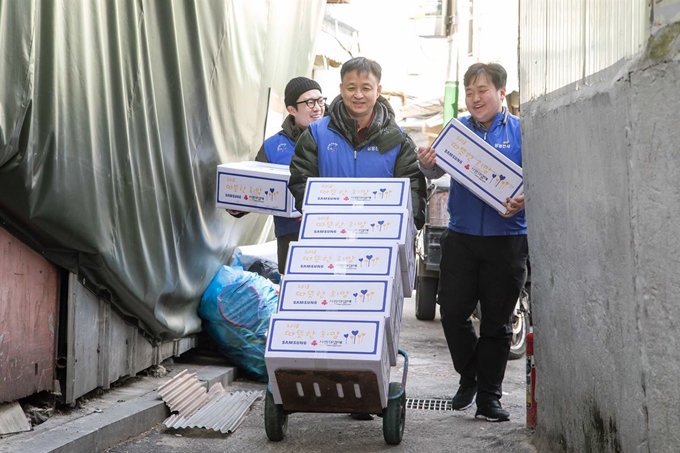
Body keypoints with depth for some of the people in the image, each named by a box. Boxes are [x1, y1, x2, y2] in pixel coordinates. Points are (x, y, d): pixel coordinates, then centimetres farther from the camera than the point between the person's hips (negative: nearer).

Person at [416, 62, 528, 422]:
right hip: (461, 237, 2)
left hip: (507, 240, -2)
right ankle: (468, 378, 23)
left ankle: (489, 395, 15)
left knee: (496, 321, 5)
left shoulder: (522, 132, 0)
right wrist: (427, 163, -22)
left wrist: (523, 201, -24)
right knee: (452, 312, 0)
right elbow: (438, 169, 1)